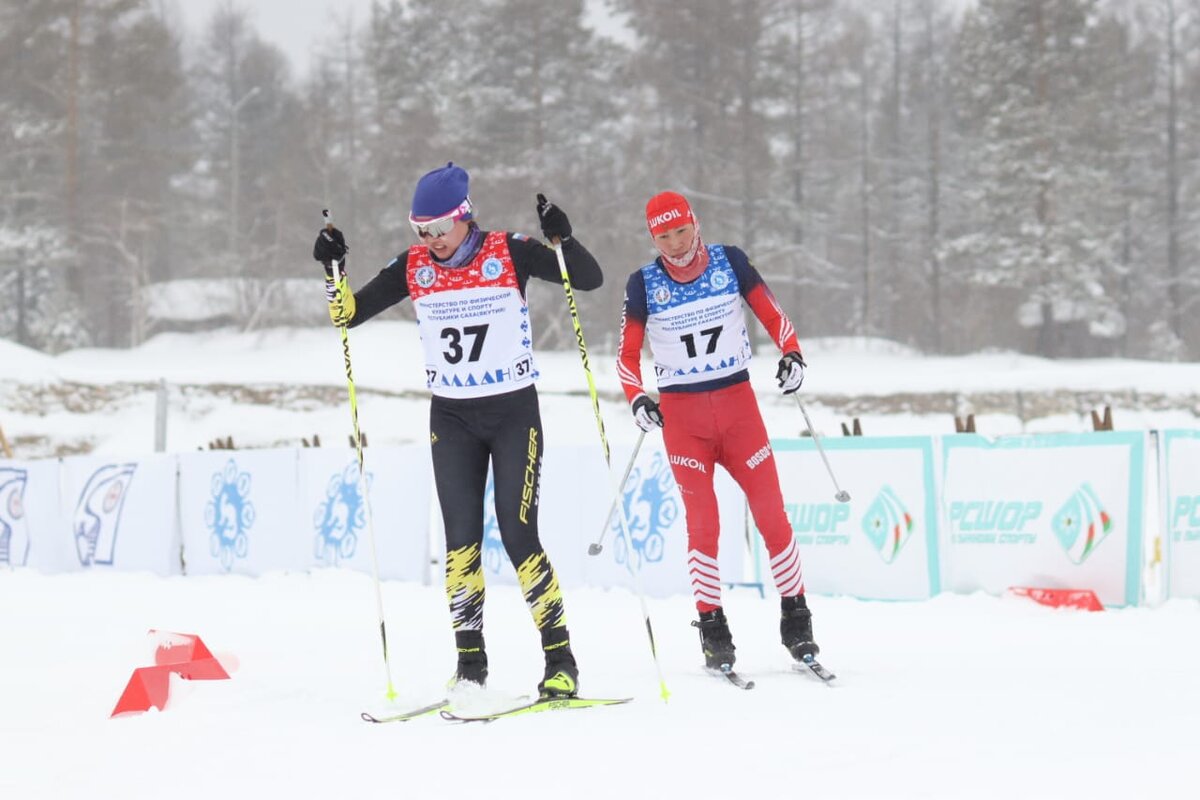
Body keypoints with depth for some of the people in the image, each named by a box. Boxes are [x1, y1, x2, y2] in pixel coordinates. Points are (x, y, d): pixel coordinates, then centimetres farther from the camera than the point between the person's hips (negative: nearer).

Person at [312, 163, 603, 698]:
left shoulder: (510, 254, -10)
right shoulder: (413, 268, 0)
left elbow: (590, 279, -12)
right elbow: (348, 314, 5)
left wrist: (561, 238, -28)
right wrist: (334, 270, -12)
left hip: (514, 412, -3)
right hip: (451, 418, 4)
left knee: (519, 538, -8)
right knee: (460, 542, 0)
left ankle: (561, 662, -1)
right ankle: (470, 662, 7)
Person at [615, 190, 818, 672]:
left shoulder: (730, 263, -1)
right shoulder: (643, 285, -3)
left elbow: (770, 312, 7)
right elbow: (628, 353, 3)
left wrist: (791, 352, -11)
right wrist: (636, 398, -15)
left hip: (738, 402, 1)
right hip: (681, 414, -1)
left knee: (772, 514, -3)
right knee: (702, 523, -6)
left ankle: (795, 619, 6)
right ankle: (712, 629, 3)